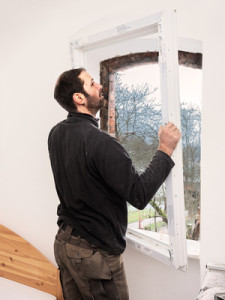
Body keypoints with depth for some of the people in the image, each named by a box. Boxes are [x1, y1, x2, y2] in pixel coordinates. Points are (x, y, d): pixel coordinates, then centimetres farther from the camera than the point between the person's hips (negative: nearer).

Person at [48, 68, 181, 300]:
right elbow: (140, 196, -24)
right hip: (94, 253, -8)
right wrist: (165, 150, -16)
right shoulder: (100, 143, -27)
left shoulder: (56, 134, -1)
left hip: (63, 242, 8)